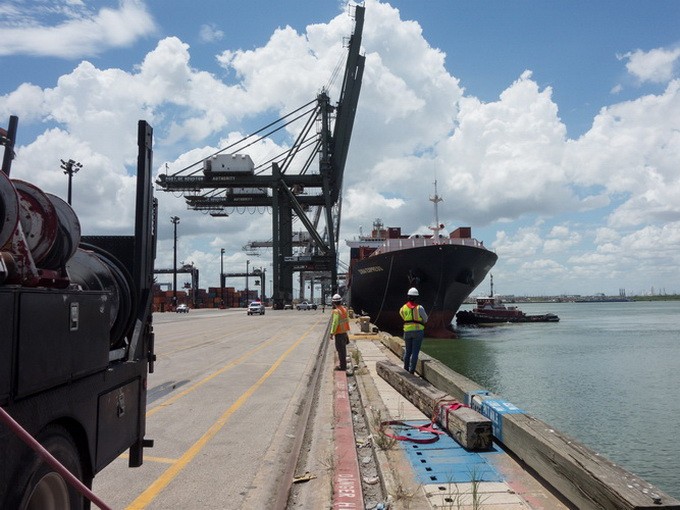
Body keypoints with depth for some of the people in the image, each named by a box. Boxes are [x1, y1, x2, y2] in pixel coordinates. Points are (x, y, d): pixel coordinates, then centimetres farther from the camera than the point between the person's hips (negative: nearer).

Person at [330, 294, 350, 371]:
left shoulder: (336, 311, -20)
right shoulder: (344, 309, 6)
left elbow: (335, 323, -23)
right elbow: (347, 320, 14)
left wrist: (332, 333, -17)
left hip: (339, 333, -9)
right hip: (344, 332, 9)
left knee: (341, 349, -2)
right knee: (343, 348, 18)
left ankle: (342, 366, 2)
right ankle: (343, 364, 28)